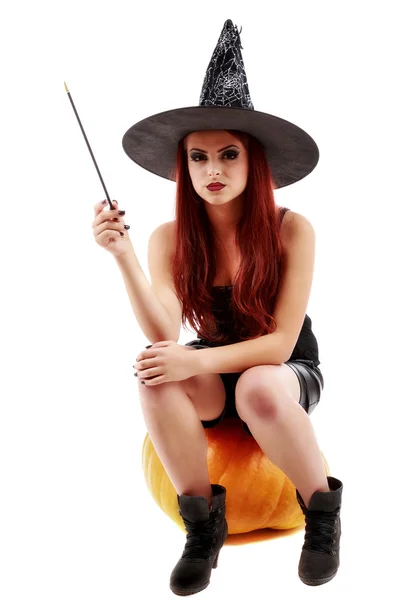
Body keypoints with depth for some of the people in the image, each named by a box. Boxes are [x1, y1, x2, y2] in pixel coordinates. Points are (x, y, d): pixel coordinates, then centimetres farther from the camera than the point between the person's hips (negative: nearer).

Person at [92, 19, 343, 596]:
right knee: (155, 376, -31)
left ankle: (323, 510, -10)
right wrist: (123, 256, -35)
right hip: (214, 376, 2)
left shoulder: (291, 229, -18)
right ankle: (202, 519, -14)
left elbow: (281, 342, -19)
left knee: (261, 389, -38)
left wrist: (198, 360, -34)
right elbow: (164, 335, -23)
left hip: (287, 373, -2)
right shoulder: (170, 238, -10)